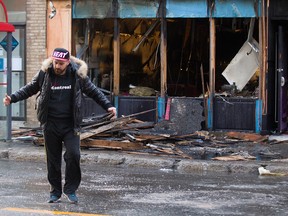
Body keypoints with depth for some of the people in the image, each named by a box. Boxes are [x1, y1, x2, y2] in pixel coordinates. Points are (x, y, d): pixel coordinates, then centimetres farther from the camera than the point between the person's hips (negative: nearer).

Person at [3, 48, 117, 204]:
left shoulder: (78, 75, -4)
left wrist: (107, 106, -1)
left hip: (71, 125, -1)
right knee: (53, 159, 7)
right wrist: (12, 98, -1)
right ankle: (55, 192, 20)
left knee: (73, 154, -14)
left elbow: (93, 91, 7)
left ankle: (70, 189, 3)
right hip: (50, 125, 1)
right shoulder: (44, 74, -3)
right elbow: (30, 89, 10)